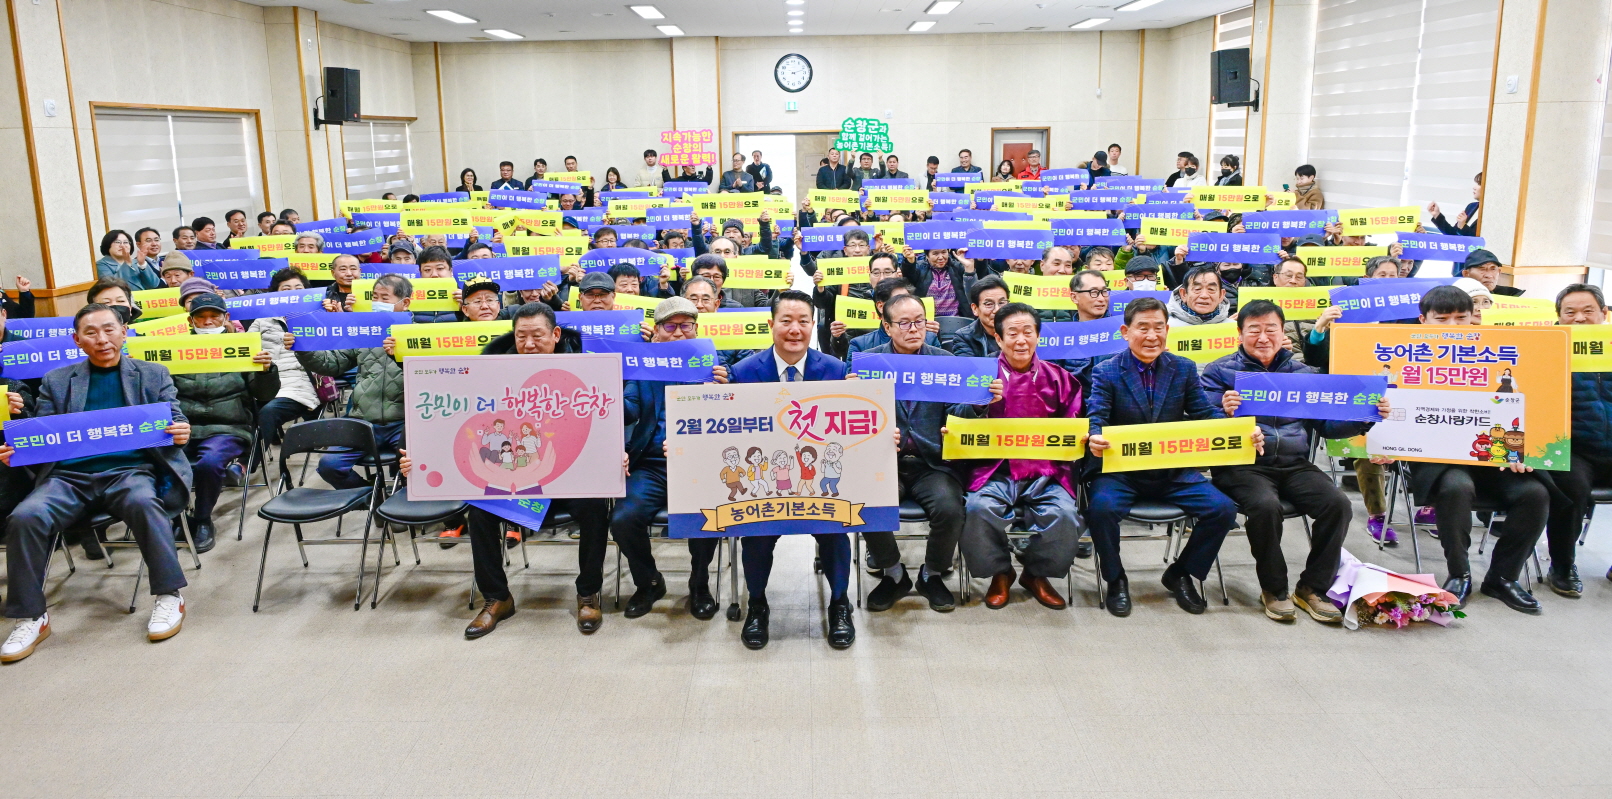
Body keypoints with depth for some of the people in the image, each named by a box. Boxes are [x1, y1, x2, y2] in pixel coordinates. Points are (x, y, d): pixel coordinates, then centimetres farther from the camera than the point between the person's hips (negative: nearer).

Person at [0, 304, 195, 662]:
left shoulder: (153, 374, 15)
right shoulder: (56, 380, 18)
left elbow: (174, 423, 8)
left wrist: (181, 433, -18)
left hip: (131, 469, -2)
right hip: (69, 474, 2)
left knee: (142, 502, -36)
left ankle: (169, 596, -24)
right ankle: (30, 617, -12)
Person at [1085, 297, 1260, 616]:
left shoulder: (1185, 369, 7)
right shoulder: (1105, 372, -2)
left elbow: (1207, 414, 2)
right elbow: (1095, 418, -13)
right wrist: (1095, 439, -38)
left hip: (1175, 471, 3)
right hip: (1122, 470, -3)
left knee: (1224, 509, -16)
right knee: (1102, 506, -32)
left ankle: (1180, 575, 9)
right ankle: (1116, 580, -4)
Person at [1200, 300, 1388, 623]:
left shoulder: (1302, 373, 17)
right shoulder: (1221, 371, 6)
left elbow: (1327, 425, 15)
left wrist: (1364, 418, -3)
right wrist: (1224, 413, -27)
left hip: (1294, 465, 4)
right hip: (1243, 464, -4)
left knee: (1337, 503, -20)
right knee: (1266, 505, -33)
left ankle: (1312, 587, -3)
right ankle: (1274, 590, -10)